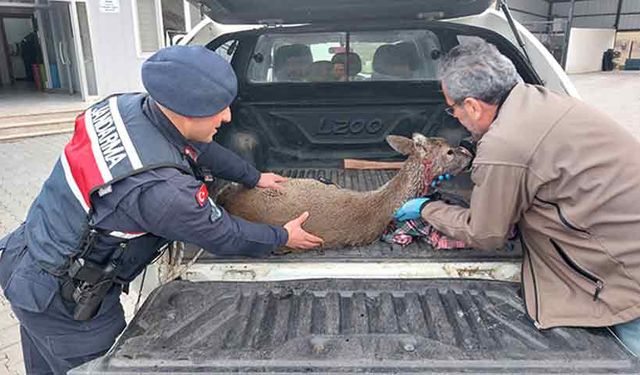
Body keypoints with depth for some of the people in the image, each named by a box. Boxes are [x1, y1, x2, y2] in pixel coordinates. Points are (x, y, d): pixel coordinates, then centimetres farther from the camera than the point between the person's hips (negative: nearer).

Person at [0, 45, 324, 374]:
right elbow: (224, 237, -19)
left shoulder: (129, 105, -13)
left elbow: (199, 148, 3)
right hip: (62, 300, -8)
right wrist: (283, 237, -1)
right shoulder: (160, 188, -36)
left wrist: (254, 178, 16)